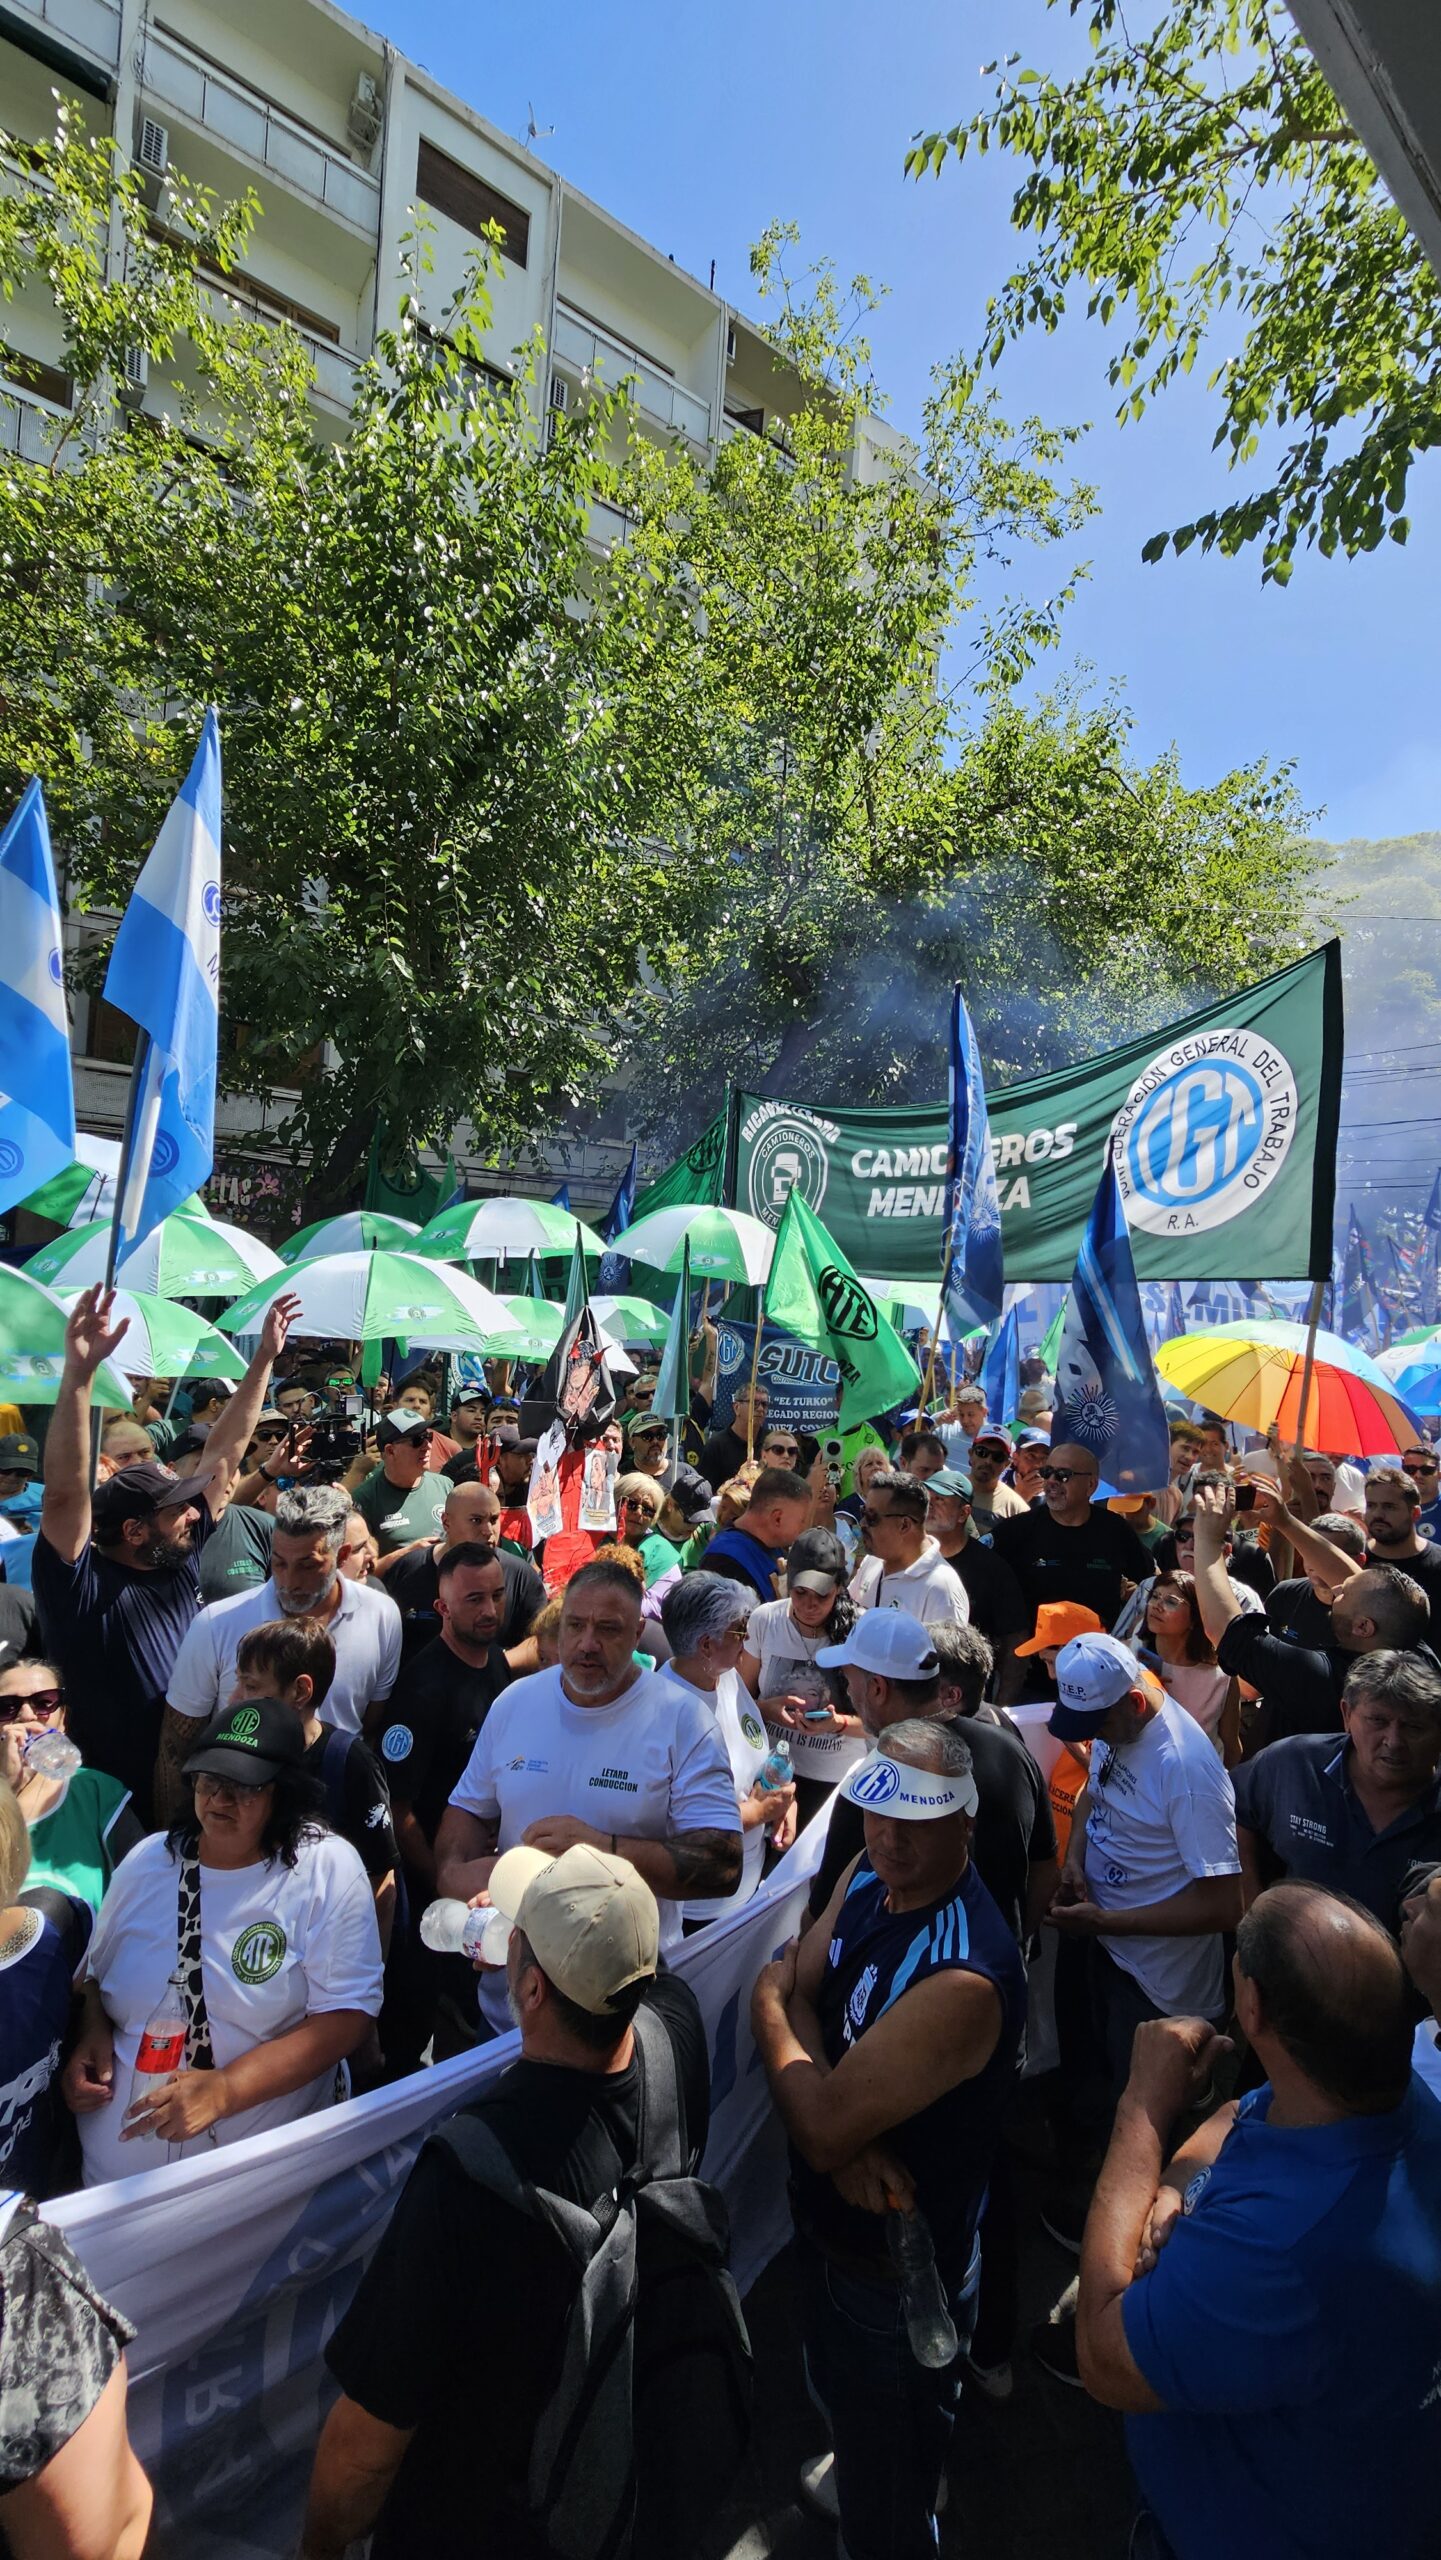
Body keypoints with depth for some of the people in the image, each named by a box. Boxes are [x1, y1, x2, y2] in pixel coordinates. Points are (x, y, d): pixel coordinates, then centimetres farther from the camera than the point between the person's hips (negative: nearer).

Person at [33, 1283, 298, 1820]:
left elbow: (223, 1451, 1)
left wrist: (264, 1357, 1)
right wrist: (79, 1371, -45)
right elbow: (64, 1493, -34)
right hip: (117, 1805, -6)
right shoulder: (82, 1585, -18)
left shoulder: (182, 1555, -2)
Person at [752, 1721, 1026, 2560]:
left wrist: (771, 2010, -17)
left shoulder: (963, 1978, -38)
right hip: (828, 2223, 7)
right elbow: (792, 1989, -9)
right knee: (837, 2393, 36)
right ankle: (846, 2468, 64)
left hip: (900, 2273, -7)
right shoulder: (868, 1876, -12)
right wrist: (848, 2142, -24)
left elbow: (822, 2128, -34)